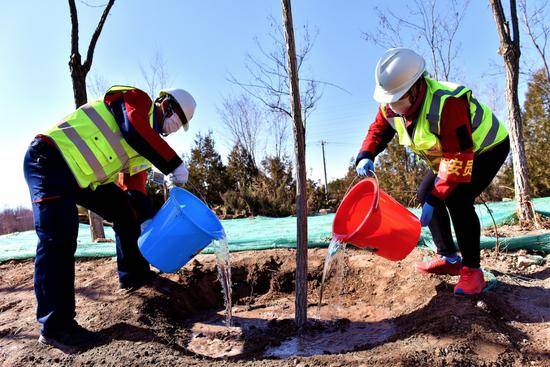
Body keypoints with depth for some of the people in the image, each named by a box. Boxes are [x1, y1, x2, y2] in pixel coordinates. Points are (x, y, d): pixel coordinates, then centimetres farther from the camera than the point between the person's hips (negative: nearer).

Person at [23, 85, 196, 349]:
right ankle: (55, 326, -13)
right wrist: (175, 165, -26)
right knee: (58, 239, -17)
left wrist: (144, 218, -1)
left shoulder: (148, 138, 15)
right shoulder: (137, 99, -8)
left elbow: (134, 182, 11)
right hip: (49, 160, -10)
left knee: (127, 212, 10)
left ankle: (133, 275, 20)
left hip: (81, 176, 10)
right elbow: (135, 131, -31)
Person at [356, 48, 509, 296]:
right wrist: (366, 156, -19)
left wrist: (435, 198, -39)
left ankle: (472, 268, -10)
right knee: (425, 194, 0)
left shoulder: (447, 104, -39)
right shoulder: (391, 105, -15)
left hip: (486, 149, -8)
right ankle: (448, 258, 10)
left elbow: (459, 157, -39)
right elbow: (378, 130, 1)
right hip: (449, 154, 8)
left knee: (457, 199, -26)